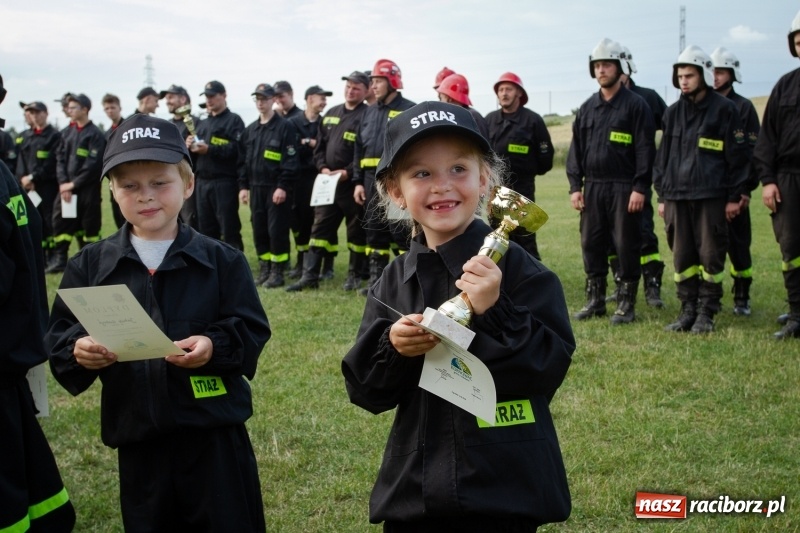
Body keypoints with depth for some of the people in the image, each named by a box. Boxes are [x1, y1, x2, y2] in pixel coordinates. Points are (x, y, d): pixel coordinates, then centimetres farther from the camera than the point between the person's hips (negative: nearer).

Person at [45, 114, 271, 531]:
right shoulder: (90, 266, 2)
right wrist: (78, 350, -20)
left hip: (215, 433, -2)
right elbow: (58, 337, 2)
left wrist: (215, 346, -24)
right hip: (137, 438, 2)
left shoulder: (221, 260, -2)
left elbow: (251, 330, -4)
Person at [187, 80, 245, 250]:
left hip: (224, 182, -7)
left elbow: (237, 148, -16)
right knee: (205, 228, 10)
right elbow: (196, 152, 23)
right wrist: (191, 146, 0)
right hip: (202, 182, 7)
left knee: (229, 229, -5)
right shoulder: (203, 124, 22)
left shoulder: (234, 120, -1)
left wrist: (209, 149, -21)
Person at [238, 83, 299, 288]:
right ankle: (264, 270, 17)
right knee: (259, 230, 8)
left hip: (277, 189, -6)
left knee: (277, 230, -4)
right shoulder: (250, 130, 14)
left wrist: (283, 187, -17)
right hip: (256, 188, 6)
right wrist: (243, 186, 8)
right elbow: (242, 160, 16)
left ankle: (277, 273, 3)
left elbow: (290, 160, -11)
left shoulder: (285, 127, -5)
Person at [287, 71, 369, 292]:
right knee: (320, 227, 4)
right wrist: (323, 167, 0)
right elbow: (319, 145, 16)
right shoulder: (331, 114, 15)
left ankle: (355, 275, 15)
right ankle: (310, 275, 6)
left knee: (356, 230, 4)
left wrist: (348, 172, -19)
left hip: (352, 183, -6)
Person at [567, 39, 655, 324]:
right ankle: (595, 301, 18)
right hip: (593, 188, 5)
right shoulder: (587, 108, 13)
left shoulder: (636, 105, -3)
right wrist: (575, 186, 5)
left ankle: (626, 305, 9)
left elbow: (645, 150, -8)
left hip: (624, 189, -5)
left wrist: (640, 188, -14)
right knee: (591, 245, 7)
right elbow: (576, 149, 13)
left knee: (627, 247, 0)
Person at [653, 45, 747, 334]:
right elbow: (662, 156, 16)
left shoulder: (724, 109, -1)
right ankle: (688, 310, 13)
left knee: (710, 255, -1)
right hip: (677, 196, 4)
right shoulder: (673, 112, 12)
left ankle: (706, 313, 7)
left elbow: (737, 156, -1)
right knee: (682, 256, 5)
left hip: (711, 196, -4)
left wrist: (734, 197, -4)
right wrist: (662, 196, 12)